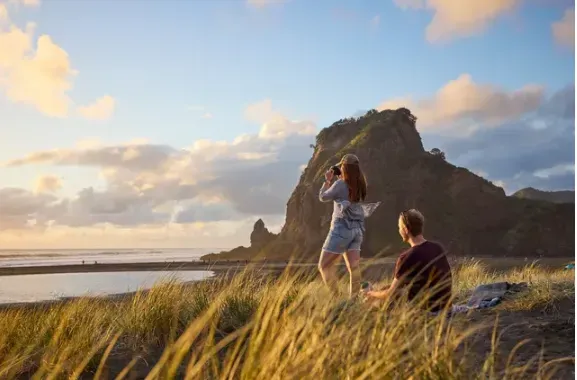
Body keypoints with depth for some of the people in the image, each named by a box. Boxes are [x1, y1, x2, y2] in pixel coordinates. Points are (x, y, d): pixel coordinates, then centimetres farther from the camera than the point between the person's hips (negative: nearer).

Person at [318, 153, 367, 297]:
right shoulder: (360, 184, 5)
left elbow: (323, 197, -1)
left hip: (342, 228, -7)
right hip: (357, 228, 7)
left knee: (324, 265, 1)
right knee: (353, 266, 4)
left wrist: (327, 180, 10)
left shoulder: (340, 184, -14)